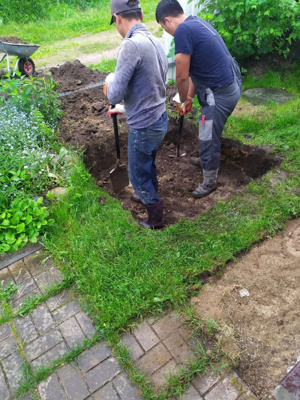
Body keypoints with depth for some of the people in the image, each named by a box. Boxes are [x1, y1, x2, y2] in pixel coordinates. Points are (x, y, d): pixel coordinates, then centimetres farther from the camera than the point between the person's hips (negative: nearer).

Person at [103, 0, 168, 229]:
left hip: (144, 127, -8)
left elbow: (115, 95, -23)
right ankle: (150, 195, 55)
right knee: (148, 163, 29)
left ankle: (156, 219, 30)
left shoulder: (132, 45, -22)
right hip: (160, 120, 8)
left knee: (138, 175, 12)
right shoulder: (156, 42, 4)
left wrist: (109, 82, -2)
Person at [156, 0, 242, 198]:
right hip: (231, 84, 10)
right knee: (210, 133, 28)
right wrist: (189, 97, 17)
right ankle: (207, 159, 53)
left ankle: (209, 182, 24)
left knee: (208, 139, 5)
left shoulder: (183, 30, -18)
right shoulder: (197, 22, 12)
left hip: (220, 94, -10)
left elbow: (182, 77, -17)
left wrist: (183, 100, 1)